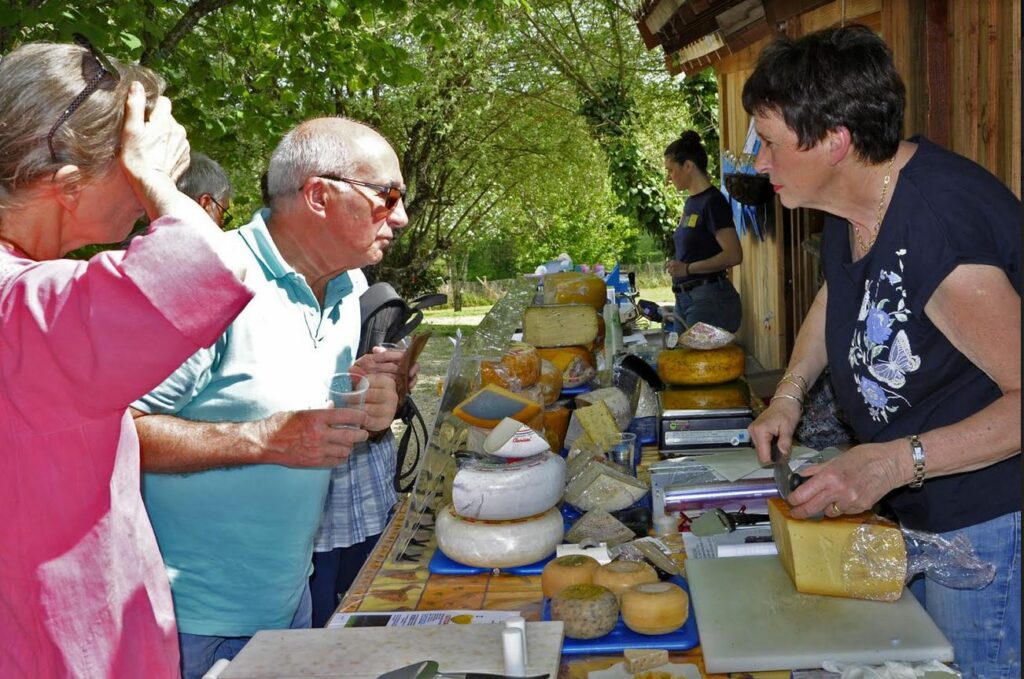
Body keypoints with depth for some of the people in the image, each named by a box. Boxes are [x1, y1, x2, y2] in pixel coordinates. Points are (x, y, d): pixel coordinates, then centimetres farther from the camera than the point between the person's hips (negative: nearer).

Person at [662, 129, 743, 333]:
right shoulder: (691, 202, 15)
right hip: (684, 298, 9)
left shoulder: (713, 202, -11)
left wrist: (688, 268, -19)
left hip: (710, 298, -9)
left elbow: (733, 255, -18)